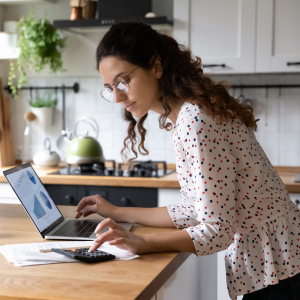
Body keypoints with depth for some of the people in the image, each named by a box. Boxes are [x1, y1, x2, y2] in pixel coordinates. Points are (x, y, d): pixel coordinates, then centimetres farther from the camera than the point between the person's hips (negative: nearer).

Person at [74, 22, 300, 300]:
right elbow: (197, 212, 10)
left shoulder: (195, 120, -23)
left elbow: (217, 229, -22)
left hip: (277, 267, -9)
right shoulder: (182, 115, 7)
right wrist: (118, 213, 14)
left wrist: (143, 243, -26)